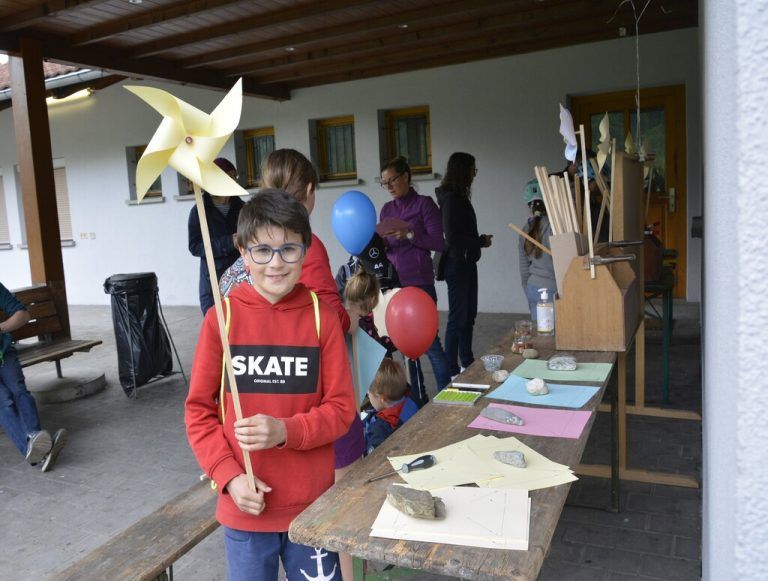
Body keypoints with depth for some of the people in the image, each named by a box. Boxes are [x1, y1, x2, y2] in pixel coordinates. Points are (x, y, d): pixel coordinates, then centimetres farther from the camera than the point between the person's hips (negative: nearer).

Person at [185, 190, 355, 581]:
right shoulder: (222, 318, -7)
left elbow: (341, 408, -4)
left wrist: (286, 431, -19)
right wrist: (230, 477, -11)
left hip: (312, 503, 0)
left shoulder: (321, 317, -6)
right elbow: (198, 410, -1)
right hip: (245, 505, 0)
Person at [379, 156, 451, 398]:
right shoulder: (386, 210, 14)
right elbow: (383, 248, 15)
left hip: (419, 282, -5)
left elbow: (438, 242, -7)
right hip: (393, 283, 5)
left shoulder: (424, 204, -1)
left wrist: (409, 235, -18)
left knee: (430, 341, -6)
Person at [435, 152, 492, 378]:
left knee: (469, 315, 17)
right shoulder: (451, 199, -17)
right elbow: (452, 238, -22)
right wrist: (481, 242, -12)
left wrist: (479, 240, 2)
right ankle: (452, 371, 5)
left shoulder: (460, 197, 12)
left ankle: (467, 362, 29)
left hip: (466, 262, 10)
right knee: (458, 317, -4)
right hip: (457, 264, -10)